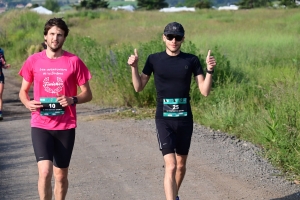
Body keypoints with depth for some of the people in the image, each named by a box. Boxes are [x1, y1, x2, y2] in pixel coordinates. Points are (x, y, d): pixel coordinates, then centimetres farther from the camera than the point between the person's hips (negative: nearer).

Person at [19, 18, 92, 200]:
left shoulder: (74, 62, -2)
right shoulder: (33, 61, 1)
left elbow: (87, 94, 2)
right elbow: (23, 91, 11)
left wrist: (72, 100, -18)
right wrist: (28, 103, -11)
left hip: (66, 126, 1)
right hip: (41, 125, 0)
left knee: (61, 175, 10)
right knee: (45, 172, -15)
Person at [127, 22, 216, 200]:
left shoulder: (191, 60, 0)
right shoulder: (155, 59, -1)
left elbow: (205, 91, -2)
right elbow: (139, 87, 5)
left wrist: (210, 71, -16)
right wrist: (134, 67, -9)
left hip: (185, 119, 2)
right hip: (164, 120, -2)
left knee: (181, 165, 17)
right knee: (170, 166, -15)